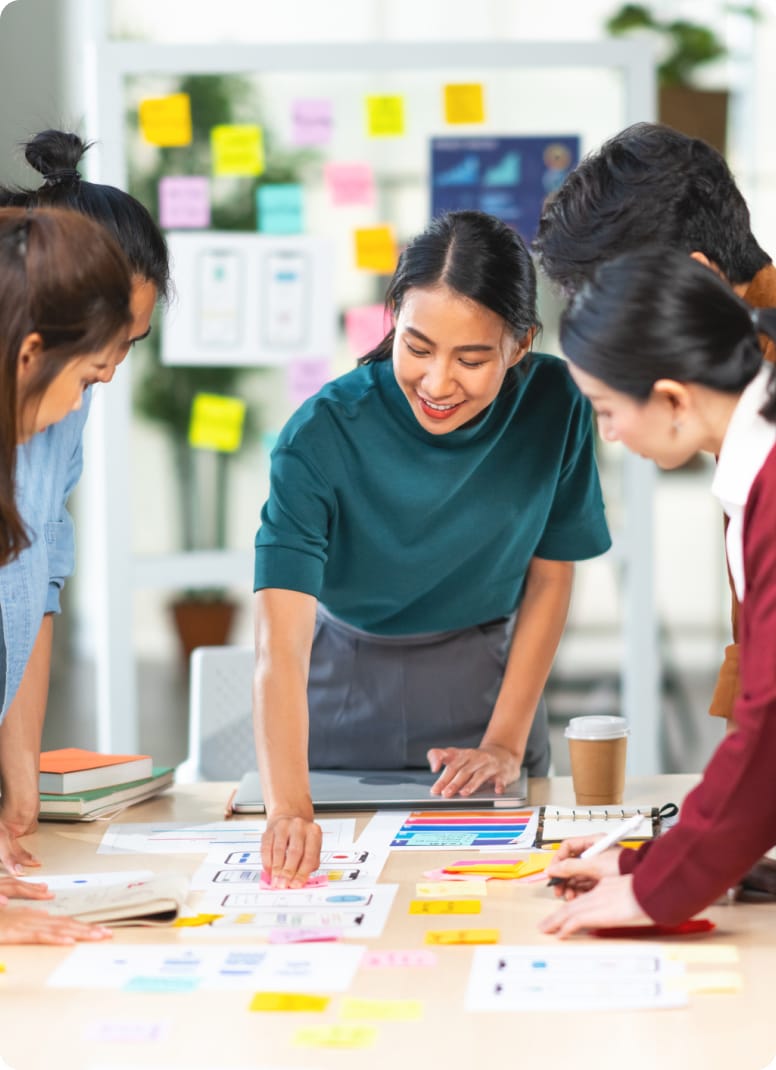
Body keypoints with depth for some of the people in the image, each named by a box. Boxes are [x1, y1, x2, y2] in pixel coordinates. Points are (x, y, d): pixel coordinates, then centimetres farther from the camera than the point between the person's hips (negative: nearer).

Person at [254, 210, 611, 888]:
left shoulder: (555, 406, -17)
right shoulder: (322, 437, -26)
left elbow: (549, 577, -3)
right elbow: (282, 643, -34)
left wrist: (506, 743, -7)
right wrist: (288, 807, -48)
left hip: (490, 684, 2)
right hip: (344, 704, -2)